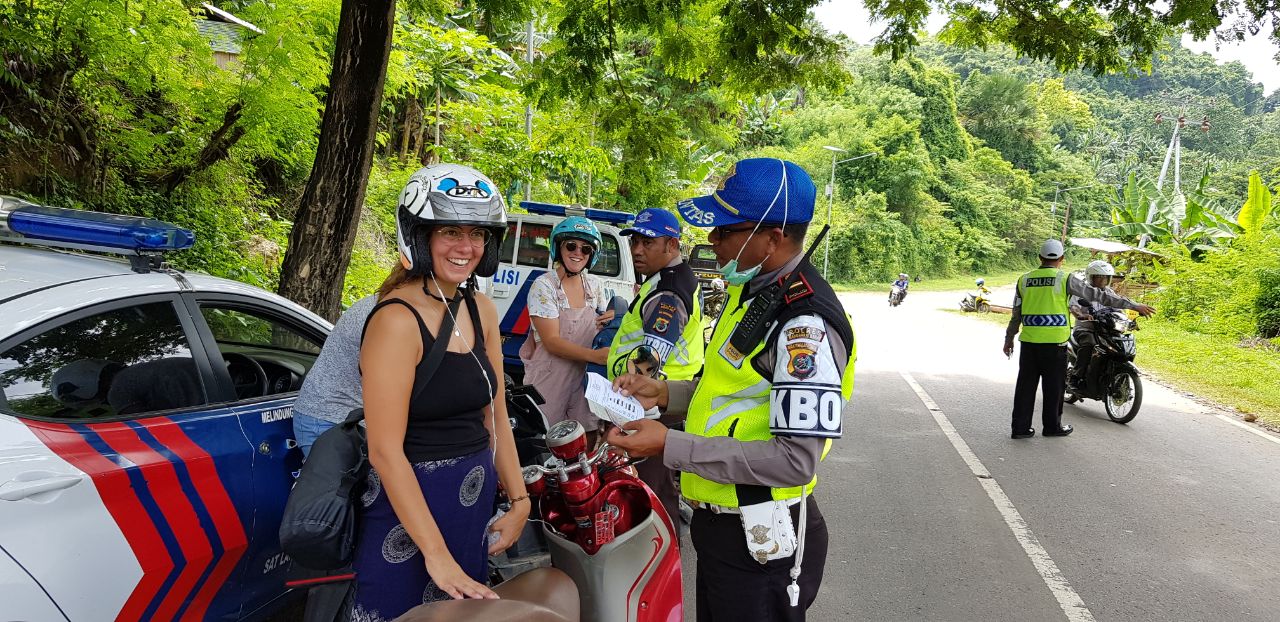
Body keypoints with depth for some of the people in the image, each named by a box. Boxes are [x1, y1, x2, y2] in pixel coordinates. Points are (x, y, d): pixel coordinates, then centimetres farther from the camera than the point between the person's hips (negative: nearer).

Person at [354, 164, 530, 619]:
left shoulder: (482, 311, 4)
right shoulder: (397, 320, -19)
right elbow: (385, 451, -22)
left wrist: (519, 500, 4)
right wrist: (436, 554, -23)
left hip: (476, 504, 8)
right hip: (410, 507, -7)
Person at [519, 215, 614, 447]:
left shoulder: (594, 284, 7)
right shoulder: (544, 285, -9)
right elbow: (552, 341, -16)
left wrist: (612, 316, -4)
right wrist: (594, 355, -28)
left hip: (584, 376, 5)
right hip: (550, 378, -5)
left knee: (588, 446, 6)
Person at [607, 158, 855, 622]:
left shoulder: (806, 327, -26)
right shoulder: (751, 292, 6)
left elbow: (797, 460, -28)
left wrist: (671, 447, -27)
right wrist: (665, 394, 3)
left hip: (759, 547, -9)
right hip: (719, 526, 9)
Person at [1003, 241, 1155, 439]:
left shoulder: (1024, 280, 6)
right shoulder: (1065, 279, -5)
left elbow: (1016, 313, 12)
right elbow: (1098, 295, -4)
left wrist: (1009, 338, 23)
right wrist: (1134, 306, 1)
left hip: (1029, 341, 3)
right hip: (1054, 341, -3)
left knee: (1026, 384, 7)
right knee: (1053, 385, 9)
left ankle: (1020, 427, 9)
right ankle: (1052, 426, 19)